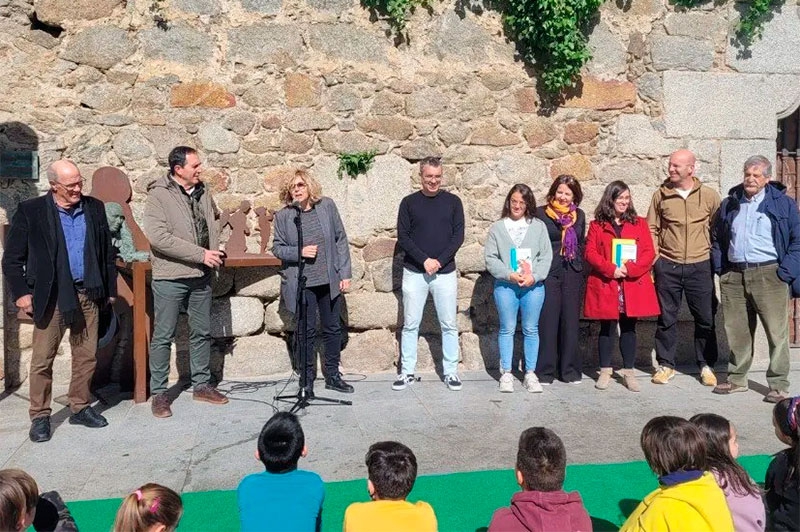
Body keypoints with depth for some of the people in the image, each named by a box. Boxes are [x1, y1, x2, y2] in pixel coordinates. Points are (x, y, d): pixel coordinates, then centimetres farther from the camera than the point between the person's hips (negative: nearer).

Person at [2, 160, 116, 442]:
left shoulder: (94, 208, 6)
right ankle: (40, 417, 17)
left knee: (87, 357, 11)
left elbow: (108, 251, 11)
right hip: (51, 297, -3)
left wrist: (110, 289, 10)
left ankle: (80, 408, 26)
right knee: (42, 360, 4)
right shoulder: (30, 211, -4)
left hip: (87, 295, 3)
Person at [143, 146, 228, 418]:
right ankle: (159, 392, 16)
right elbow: (157, 236, -21)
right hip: (170, 277, -6)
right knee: (163, 336, 3)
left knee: (202, 333, 14)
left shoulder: (203, 191, 7)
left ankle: (201, 385, 28)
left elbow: (213, 220, 21)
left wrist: (215, 251, 2)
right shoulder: (158, 195, -12)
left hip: (202, 275, 6)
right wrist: (200, 254, -21)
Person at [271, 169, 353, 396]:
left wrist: (345, 273, -1)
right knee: (306, 332, 5)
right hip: (301, 284, -2)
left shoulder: (327, 206, 0)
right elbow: (277, 248, 3)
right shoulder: (283, 215, -4)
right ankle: (307, 380, 19)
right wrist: (299, 252, -16)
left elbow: (341, 240, 3)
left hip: (330, 281, 2)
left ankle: (333, 376, 27)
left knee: (333, 328, 12)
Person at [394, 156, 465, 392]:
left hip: (445, 272, 0)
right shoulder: (409, 202, 4)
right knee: (410, 325, 5)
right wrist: (424, 260, -13)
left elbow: (458, 235, 1)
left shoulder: (453, 201, 5)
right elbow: (402, 237, -1)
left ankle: (450, 372, 15)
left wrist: (440, 261, -12)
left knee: (449, 325, 5)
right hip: (414, 272, 0)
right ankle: (407, 372, 14)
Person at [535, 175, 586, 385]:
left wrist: (580, 268, 12)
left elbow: (581, 244, 20)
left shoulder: (579, 216, 13)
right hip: (548, 274, -3)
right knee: (547, 321, -3)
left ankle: (569, 369, 17)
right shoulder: (541, 213, 0)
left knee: (571, 321, 7)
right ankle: (545, 370, 7)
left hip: (572, 274, 4)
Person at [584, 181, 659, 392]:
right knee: (606, 328, 5)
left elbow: (649, 252, 1)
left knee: (629, 328, 7)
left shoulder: (639, 224, 9)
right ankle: (605, 371, 16)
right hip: (605, 286, -1)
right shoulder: (597, 225, 5)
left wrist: (630, 269, -14)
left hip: (633, 285, 1)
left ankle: (628, 372, 15)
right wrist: (611, 269, -16)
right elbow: (590, 253, -3)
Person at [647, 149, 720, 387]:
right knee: (666, 317, 7)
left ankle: (706, 365, 22)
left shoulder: (709, 195, 0)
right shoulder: (661, 195, 3)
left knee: (705, 318, 7)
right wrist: (654, 255, -1)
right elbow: (652, 228, 8)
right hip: (667, 266, 0)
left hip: (700, 266, 0)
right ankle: (665, 364, 19)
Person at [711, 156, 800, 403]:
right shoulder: (730, 204, 14)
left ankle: (779, 385, 5)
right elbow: (716, 238, 21)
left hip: (769, 275, -3)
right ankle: (737, 378, 21)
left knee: (777, 332, -3)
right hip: (733, 277, 4)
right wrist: (720, 269, 9)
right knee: (736, 331, 9)